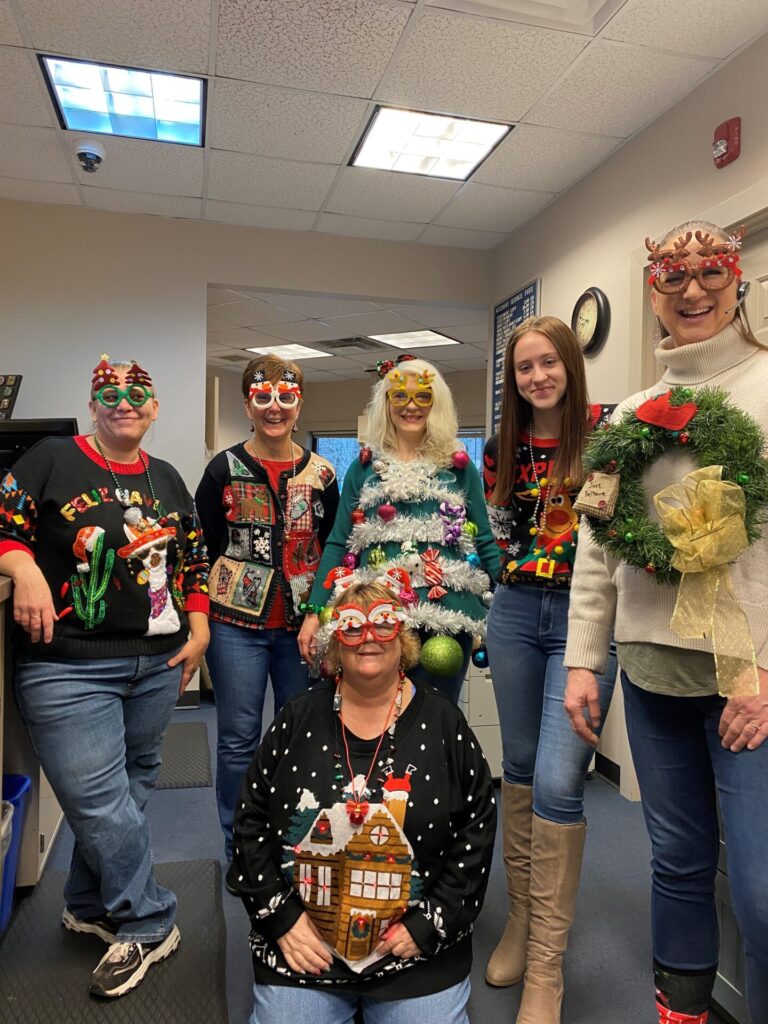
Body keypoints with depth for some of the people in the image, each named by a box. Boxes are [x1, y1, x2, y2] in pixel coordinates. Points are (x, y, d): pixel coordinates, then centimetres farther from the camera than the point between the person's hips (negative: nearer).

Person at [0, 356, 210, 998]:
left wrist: (198, 631, 8)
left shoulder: (167, 480, 12)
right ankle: (149, 924, 18)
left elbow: (193, 561, 16)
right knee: (98, 798, -2)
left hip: (157, 662, 5)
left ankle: (91, 906, 37)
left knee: (128, 790, 14)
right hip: (69, 666, -4)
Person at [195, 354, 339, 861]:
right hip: (236, 622, -1)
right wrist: (201, 616, -3)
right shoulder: (224, 469, 0)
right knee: (239, 740, 8)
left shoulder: (322, 473, 5)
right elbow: (202, 548, 1)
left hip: (303, 623, 2)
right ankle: (240, 851, 28)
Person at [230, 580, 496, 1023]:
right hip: (302, 943, 1)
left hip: (416, 949, 0)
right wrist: (280, 917, -6)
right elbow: (252, 821, 1)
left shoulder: (443, 723, -6)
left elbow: (476, 830, -4)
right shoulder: (298, 719, -4)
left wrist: (430, 925, -9)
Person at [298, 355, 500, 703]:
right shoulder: (365, 466, 8)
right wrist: (315, 611, 1)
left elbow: (483, 541, 7)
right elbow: (339, 543, 7)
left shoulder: (459, 465, 6)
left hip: (446, 612, 0)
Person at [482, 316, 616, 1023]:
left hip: (585, 616, -4)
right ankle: (522, 917, 33)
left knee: (558, 782, -10)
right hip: (516, 613, 5)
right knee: (520, 766, 14)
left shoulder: (607, 428, -4)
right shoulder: (502, 446, 8)